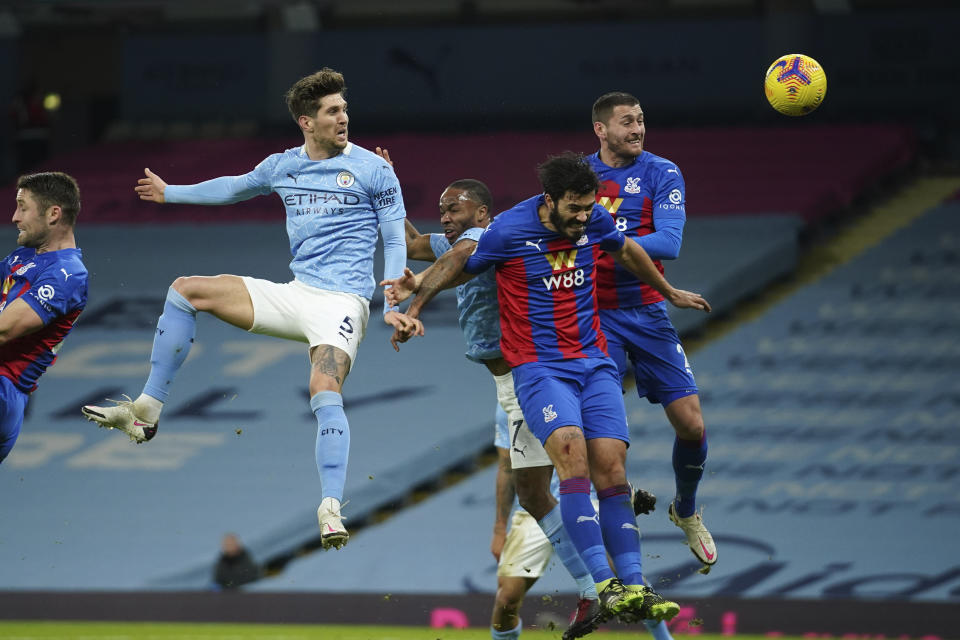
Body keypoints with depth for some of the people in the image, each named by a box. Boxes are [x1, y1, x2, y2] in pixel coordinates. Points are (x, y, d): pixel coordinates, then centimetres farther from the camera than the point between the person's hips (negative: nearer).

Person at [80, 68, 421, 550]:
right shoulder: (283, 167, 10)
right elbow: (235, 188, 30)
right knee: (186, 290, 0)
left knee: (325, 392, -30)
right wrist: (170, 193, 41)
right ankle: (147, 410, -1)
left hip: (343, 302, -6)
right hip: (294, 294, 6)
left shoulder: (373, 170, -3)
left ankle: (331, 510, -36)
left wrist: (392, 308, -13)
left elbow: (395, 241, -1)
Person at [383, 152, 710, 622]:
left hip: (593, 362, 5)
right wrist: (417, 292, -9)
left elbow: (627, 252, 24)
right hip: (538, 367, -5)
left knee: (611, 467, -8)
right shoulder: (509, 232, -10)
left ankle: (633, 586, -7)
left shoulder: (595, 222, 3)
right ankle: (604, 584, -34)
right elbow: (458, 267, 6)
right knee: (571, 451, -27)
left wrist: (670, 293, 39)